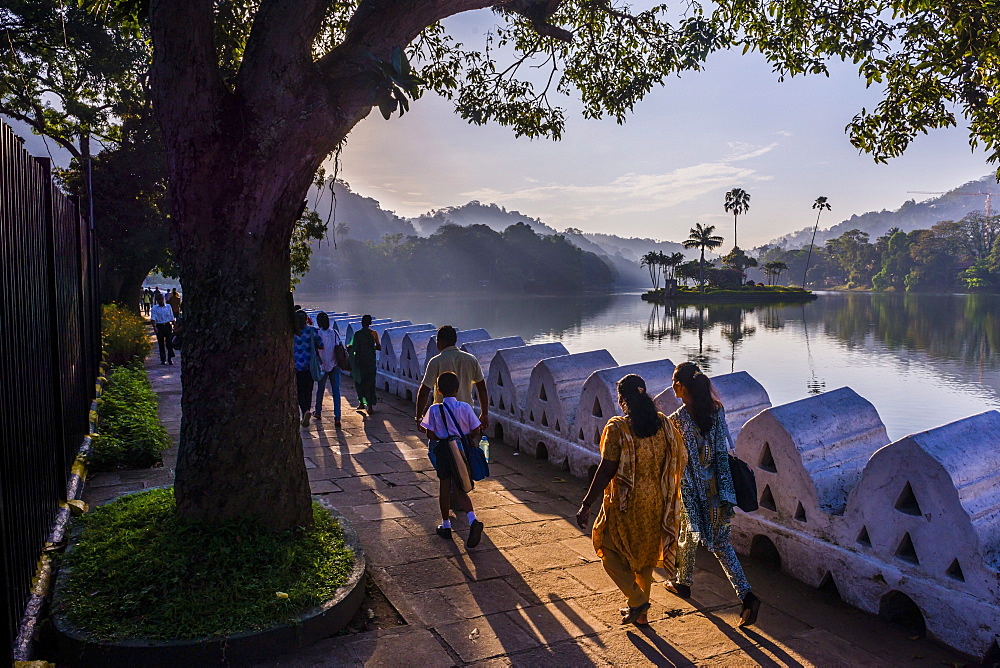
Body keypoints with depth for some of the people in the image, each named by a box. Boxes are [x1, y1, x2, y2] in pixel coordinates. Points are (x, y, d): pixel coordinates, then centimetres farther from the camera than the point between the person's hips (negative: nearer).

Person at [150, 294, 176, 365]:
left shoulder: (168, 306, 8)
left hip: (167, 326, 1)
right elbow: (153, 319, -8)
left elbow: (171, 317, 14)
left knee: (169, 342, -7)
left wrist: (173, 326, 13)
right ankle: (163, 360, 15)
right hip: (159, 327, -1)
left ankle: (170, 358, 2)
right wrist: (154, 327, -22)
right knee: (161, 344, 6)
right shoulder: (154, 308, 1)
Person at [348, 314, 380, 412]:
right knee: (370, 383, 5)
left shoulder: (357, 334, -9)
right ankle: (370, 405, 0)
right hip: (371, 361, 2)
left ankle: (362, 402, 21)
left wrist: (348, 346, 5)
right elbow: (379, 348, 2)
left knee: (359, 382, 16)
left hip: (360, 361, -2)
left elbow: (354, 348, -14)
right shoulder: (373, 333, -2)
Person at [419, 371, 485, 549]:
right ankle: (473, 520, -11)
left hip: (443, 451, -2)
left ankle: (445, 525, 24)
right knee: (460, 490, 10)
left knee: (444, 488, 13)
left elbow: (431, 435, -11)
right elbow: (475, 432, -4)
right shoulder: (465, 407, -6)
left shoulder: (435, 410, -11)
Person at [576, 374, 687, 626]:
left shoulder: (617, 428, -17)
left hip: (627, 504, -5)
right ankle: (640, 612, 32)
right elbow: (680, 459, 3)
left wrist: (586, 505, -13)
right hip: (656, 503, 6)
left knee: (610, 549, 17)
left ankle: (637, 599, 8)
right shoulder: (663, 423, -3)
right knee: (645, 553, 22)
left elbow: (606, 471, -19)